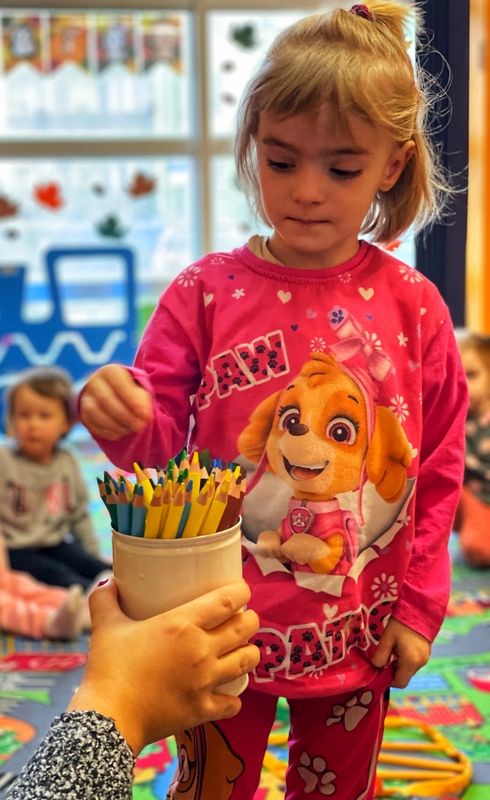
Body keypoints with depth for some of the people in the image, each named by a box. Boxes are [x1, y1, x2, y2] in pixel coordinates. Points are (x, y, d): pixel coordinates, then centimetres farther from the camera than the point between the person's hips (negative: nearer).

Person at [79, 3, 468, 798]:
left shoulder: (411, 306, -6)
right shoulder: (204, 294, -9)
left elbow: (440, 467, 0)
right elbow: (160, 443, -6)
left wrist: (420, 607, 0)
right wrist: (122, 418, -29)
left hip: (359, 638, 1)